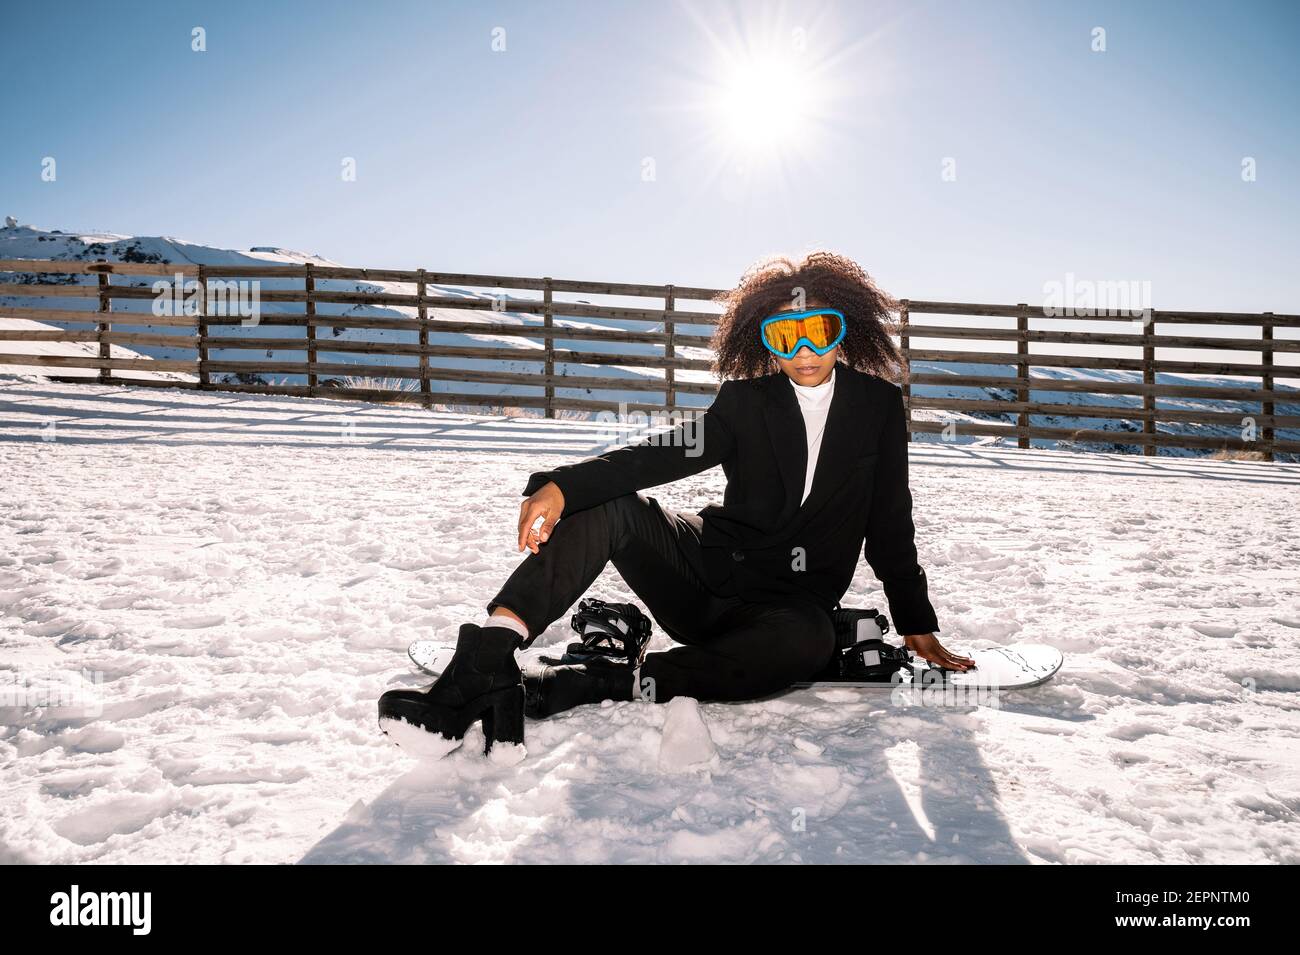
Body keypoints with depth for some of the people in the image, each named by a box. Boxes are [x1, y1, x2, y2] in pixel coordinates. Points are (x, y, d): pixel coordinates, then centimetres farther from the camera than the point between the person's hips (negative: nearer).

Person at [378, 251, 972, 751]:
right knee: (610, 506, -25)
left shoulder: (879, 405, 4)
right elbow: (666, 454, -13)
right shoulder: (745, 401, 3)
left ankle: (554, 690, -44)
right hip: (710, 567, 1)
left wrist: (917, 626, 7)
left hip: (793, 603, -1)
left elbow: (890, 525, 8)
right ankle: (482, 664, -38)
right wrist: (561, 486, -29)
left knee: (809, 641, -38)